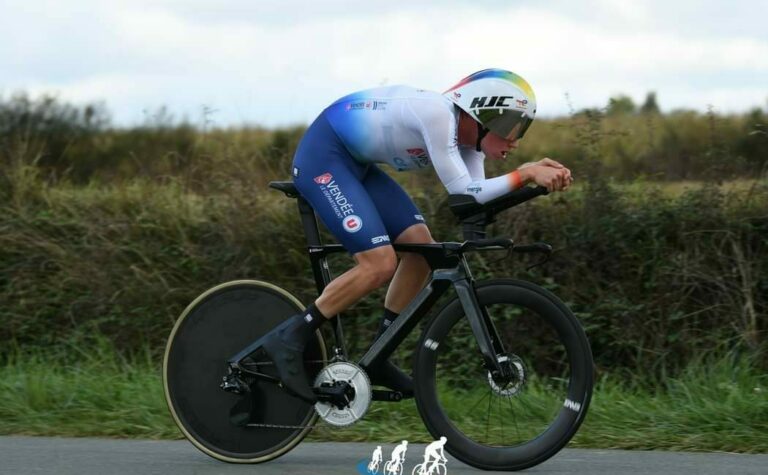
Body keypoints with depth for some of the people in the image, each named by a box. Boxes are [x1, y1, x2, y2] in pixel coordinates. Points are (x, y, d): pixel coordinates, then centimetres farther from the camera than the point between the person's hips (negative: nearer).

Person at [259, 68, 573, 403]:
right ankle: (288, 340, -7)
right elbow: (463, 193, -29)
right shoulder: (438, 115, -27)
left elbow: (477, 200, -6)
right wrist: (526, 174, -29)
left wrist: (533, 173, -16)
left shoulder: (466, 135, 0)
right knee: (380, 264, -18)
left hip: (355, 162, 10)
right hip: (321, 158, -10)